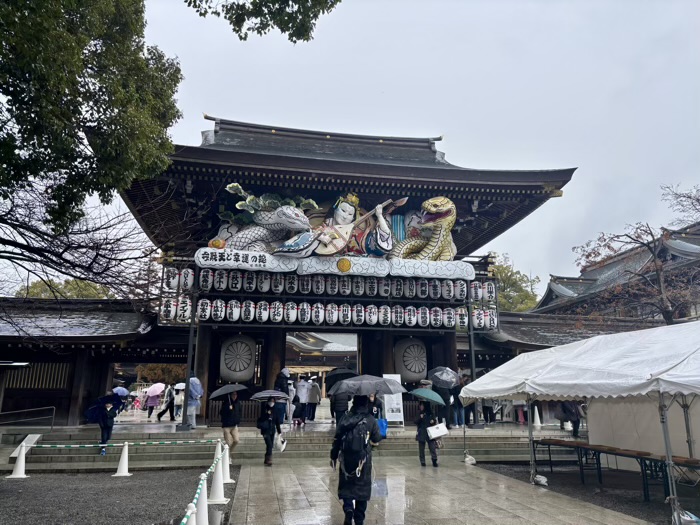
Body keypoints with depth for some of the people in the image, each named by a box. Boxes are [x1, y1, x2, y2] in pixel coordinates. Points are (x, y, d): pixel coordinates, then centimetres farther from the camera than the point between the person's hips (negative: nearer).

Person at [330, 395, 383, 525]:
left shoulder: (345, 417, -2)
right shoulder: (370, 420, -6)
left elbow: (337, 438, -1)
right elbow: (377, 439, 3)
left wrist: (333, 456, 7)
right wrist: (381, 434, 25)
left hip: (346, 458, 1)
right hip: (363, 459, 0)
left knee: (346, 485, 13)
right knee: (362, 487, 11)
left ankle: (348, 508, -12)